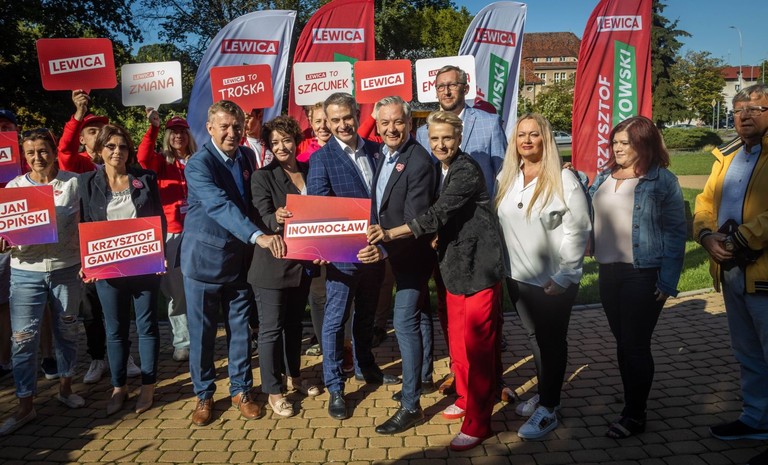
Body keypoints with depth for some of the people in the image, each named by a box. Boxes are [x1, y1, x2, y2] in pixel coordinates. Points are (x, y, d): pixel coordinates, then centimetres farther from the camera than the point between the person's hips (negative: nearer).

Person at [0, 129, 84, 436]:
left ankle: (65, 388, 32)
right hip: (26, 271, 1)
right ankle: (25, 407, 12)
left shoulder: (73, 182, -1)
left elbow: (84, 225, 3)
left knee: (67, 331, 13)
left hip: (66, 269, 0)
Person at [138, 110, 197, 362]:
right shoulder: (161, 162, 7)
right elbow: (143, 158, -15)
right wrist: (153, 127, -22)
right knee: (176, 288, 1)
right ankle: (181, 341, 11)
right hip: (171, 232, -1)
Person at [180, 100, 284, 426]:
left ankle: (241, 390, 27)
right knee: (202, 331, 7)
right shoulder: (198, 164, -17)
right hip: (205, 256, -5)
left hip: (240, 256, 5)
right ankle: (204, 395, 25)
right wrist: (258, 236, -45)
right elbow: (220, 205, -33)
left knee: (240, 328, 12)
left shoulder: (246, 156, 4)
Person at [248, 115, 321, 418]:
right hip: (273, 264, -5)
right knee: (271, 328, 2)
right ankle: (273, 391, 16)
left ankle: (294, 376, 36)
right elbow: (263, 218, -18)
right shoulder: (262, 177, -7)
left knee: (294, 322, 19)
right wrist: (276, 219, -41)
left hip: (303, 262, 5)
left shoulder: (309, 172, 7)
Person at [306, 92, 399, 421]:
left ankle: (365, 368, 41)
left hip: (374, 249, 5)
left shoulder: (375, 150, 5)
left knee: (366, 314, 21)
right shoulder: (321, 159, -9)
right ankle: (335, 388, 18)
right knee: (335, 319, 4)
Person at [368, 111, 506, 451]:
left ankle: (477, 423, 11)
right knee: (458, 342, 17)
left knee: (476, 346, -1)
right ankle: (465, 399, 37)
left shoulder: (467, 171, -16)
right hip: (455, 268, 8)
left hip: (478, 268, -8)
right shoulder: (441, 171, 12)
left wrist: (390, 234, -27)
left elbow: (438, 215, -25)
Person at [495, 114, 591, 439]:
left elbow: (578, 230, -13)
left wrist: (564, 275, -16)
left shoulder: (563, 179, -12)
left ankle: (548, 409, 19)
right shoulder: (506, 178, 5)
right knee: (535, 338, 18)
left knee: (552, 341, 8)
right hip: (518, 277, 5)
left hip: (554, 281, -5)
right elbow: (499, 222, 11)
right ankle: (544, 395, 36)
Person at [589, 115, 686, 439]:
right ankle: (633, 402, 31)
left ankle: (634, 415, 16)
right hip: (609, 272, 6)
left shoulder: (661, 180, -8)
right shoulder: (605, 176, 8)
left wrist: (667, 282, -12)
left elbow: (676, 233, -9)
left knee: (636, 345, 1)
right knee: (622, 342, 15)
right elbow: (588, 212, 17)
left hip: (643, 276, -6)